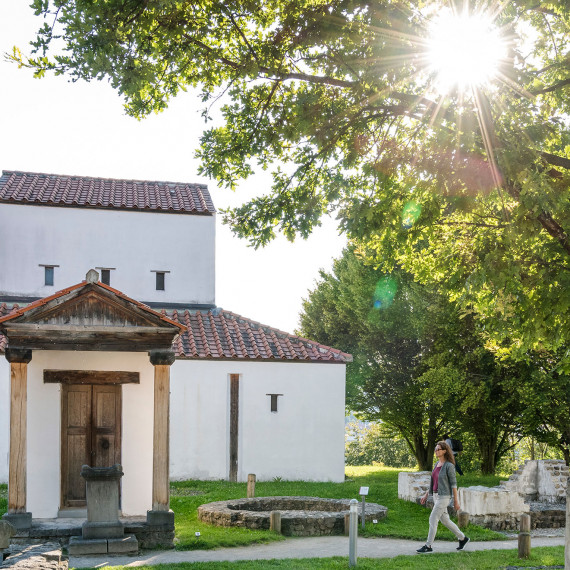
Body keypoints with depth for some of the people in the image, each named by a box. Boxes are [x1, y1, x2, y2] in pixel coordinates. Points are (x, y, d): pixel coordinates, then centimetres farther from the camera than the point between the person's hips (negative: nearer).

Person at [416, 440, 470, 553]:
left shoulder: (449, 466, -15)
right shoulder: (437, 464, 9)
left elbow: (453, 483, -13)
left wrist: (456, 500, -11)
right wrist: (426, 495, 14)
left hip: (444, 497, -9)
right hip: (436, 495, 9)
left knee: (433, 520, -10)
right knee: (445, 520, 16)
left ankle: (428, 546, -3)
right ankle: (463, 538, 32)